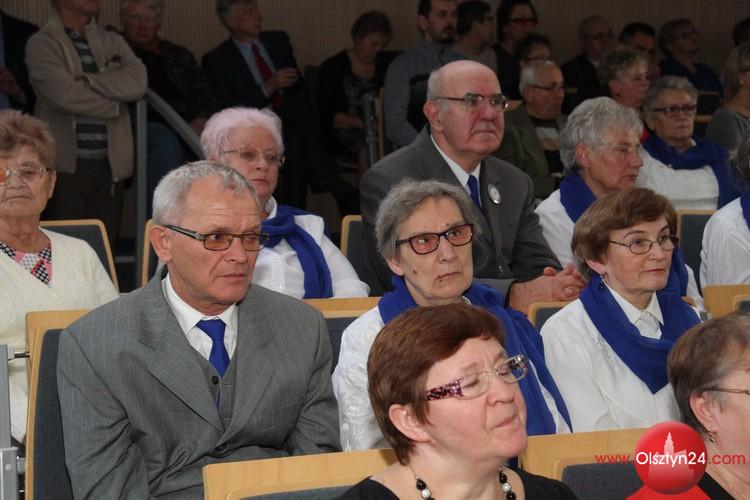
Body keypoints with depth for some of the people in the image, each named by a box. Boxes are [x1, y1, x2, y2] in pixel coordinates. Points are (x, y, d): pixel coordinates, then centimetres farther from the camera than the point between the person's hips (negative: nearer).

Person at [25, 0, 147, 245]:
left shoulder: (113, 42, 14)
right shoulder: (42, 44, 0)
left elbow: (137, 82, -4)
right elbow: (64, 94, -15)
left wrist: (84, 79, -10)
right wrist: (113, 103, -4)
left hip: (111, 166, 4)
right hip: (66, 166, -4)